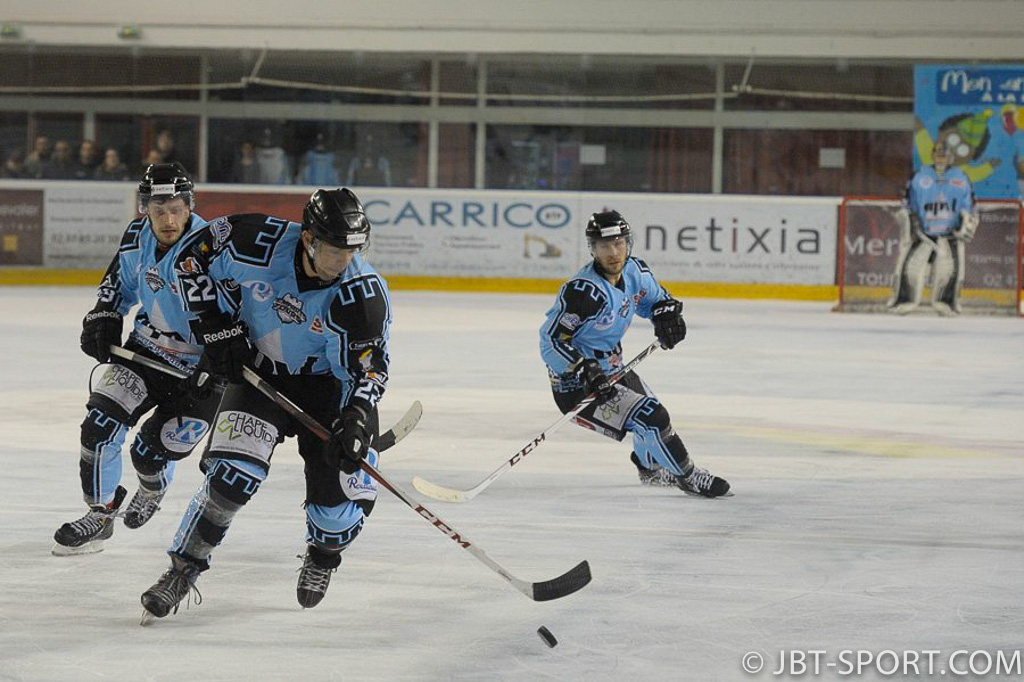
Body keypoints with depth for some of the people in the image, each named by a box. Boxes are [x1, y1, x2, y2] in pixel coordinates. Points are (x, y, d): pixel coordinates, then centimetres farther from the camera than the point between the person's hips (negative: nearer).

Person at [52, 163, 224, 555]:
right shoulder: (137, 237, -4)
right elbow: (119, 282, 15)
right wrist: (103, 320, 2)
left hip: (199, 369, -6)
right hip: (147, 350, 6)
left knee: (151, 452, -1)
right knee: (100, 422, -9)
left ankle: (152, 491, 38)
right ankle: (100, 513, 9)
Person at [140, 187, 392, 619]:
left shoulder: (364, 292, -24)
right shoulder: (258, 244, -23)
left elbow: (369, 367, -21)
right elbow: (201, 253, -4)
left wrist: (357, 417, -38)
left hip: (328, 383, 0)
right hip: (258, 371, 0)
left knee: (346, 484, -10)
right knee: (233, 474, -20)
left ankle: (324, 555, 25)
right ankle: (184, 568, -5)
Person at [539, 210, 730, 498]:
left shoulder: (635, 271, -4)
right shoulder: (583, 291, -29)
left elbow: (655, 296, 18)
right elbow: (551, 340, -27)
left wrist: (666, 313, -5)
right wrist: (584, 370, -37)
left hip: (610, 367, 10)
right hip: (576, 386, -10)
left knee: (650, 407, 31)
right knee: (651, 417, -18)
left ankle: (650, 469, 60)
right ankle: (688, 477, 2)